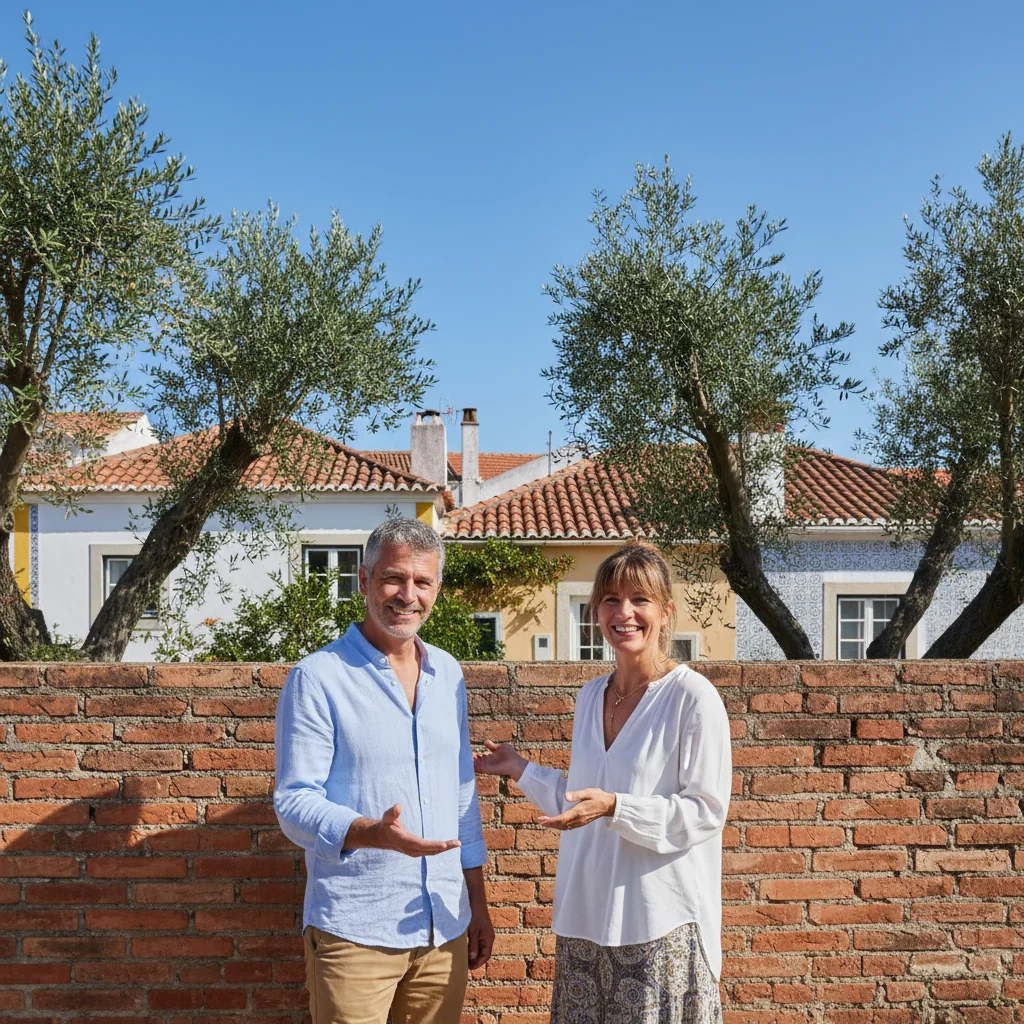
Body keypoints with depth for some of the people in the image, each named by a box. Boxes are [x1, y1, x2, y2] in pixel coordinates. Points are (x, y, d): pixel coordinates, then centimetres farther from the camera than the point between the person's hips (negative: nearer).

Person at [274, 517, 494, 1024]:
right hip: (353, 932, -5)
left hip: (444, 927, 5)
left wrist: (477, 902, 14)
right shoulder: (318, 678, -8)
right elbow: (294, 805, -12)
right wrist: (374, 833, -28)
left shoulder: (448, 674, 9)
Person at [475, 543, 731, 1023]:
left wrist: (614, 806, -23)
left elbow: (706, 811, -14)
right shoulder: (590, 696, 10)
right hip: (587, 916, 6)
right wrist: (521, 769, 16)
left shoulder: (693, 697, -11)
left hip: (660, 925, -6)